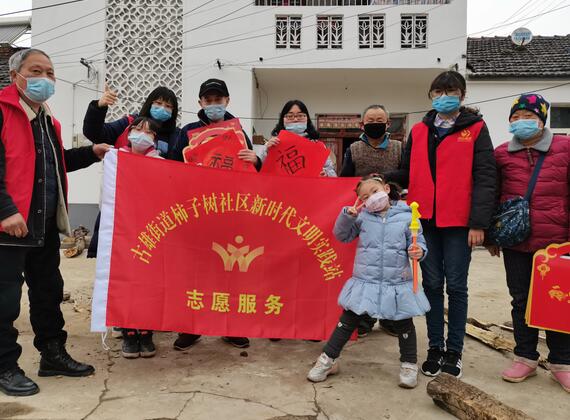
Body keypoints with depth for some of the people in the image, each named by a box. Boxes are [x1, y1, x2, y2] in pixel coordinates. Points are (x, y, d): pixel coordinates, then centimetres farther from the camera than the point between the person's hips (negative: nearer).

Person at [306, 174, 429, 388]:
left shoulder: (407, 217, -4)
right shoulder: (362, 217, 1)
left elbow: (418, 243, -1)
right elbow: (342, 235, 7)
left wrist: (419, 251, -23)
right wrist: (348, 215, -8)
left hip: (397, 284, -1)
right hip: (365, 282, 1)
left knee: (404, 324, 13)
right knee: (348, 320, 8)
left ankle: (409, 365, 34)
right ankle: (328, 359, 21)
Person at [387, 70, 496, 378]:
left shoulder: (476, 129, 2)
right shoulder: (418, 132, 12)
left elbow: (485, 178, -5)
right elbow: (407, 175, 15)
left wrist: (479, 222, -12)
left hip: (458, 222, -3)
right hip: (425, 220, 3)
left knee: (456, 286, 5)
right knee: (432, 284, 10)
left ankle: (454, 351, 19)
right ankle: (435, 347, 23)